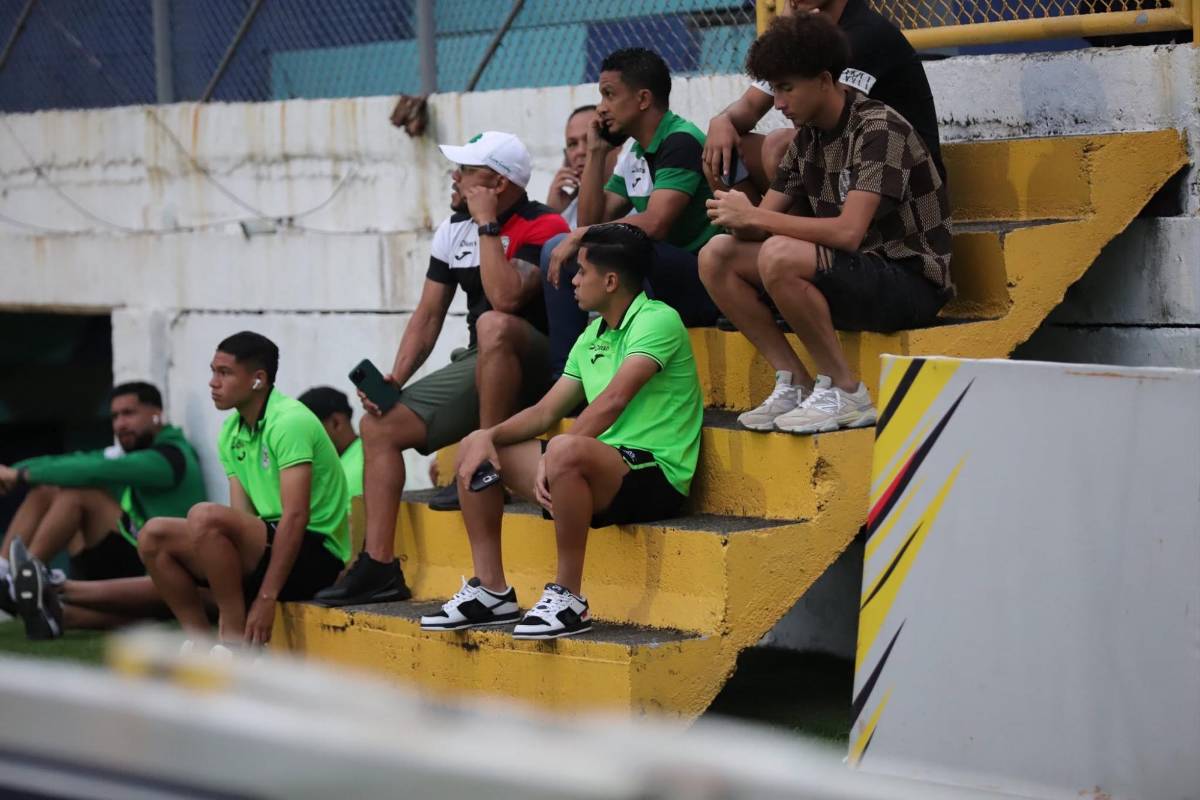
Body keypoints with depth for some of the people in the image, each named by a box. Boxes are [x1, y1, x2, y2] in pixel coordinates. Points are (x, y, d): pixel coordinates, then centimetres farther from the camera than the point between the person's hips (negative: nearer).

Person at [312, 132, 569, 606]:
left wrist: (486, 224, -21)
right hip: (481, 366, 8)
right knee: (379, 425, -1)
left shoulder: (542, 228, -14)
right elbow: (429, 314, 11)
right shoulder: (455, 230, 10)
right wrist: (394, 379, -2)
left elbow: (505, 297, -31)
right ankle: (378, 568, -3)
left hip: (536, 366, -8)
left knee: (494, 325, -39)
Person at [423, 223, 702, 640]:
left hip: (655, 478, -9)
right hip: (601, 474, 9)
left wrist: (556, 459, -28)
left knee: (564, 451, -40)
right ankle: (491, 590, 6)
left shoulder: (658, 320, -12)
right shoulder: (592, 337, 17)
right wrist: (487, 437, 0)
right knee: (473, 449, 8)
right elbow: (545, 412, 17)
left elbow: (614, 399, -24)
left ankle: (568, 598, -26)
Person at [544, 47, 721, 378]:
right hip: (660, 277, 9)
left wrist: (580, 237, -17)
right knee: (557, 252, 4)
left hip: (702, 281, -9)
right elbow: (592, 221, 13)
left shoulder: (681, 142, -13)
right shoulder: (633, 153, 14)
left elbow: (655, 224, -25)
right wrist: (596, 153, 6)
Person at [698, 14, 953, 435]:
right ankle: (795, 384, -3)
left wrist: (756, 217, -21)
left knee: (780, 255, -32)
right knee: (717, 256, -2)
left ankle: (845, 392, -17)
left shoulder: (879, 129, -17)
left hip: (910, 282, -9)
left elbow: (848, 232, -28)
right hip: (849, 276, 9)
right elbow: (766, 218, 11)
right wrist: (741, 218, -14)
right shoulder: (807, 136, 9)